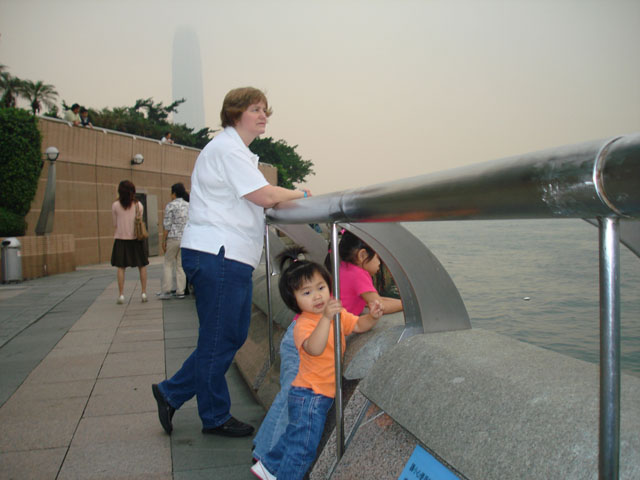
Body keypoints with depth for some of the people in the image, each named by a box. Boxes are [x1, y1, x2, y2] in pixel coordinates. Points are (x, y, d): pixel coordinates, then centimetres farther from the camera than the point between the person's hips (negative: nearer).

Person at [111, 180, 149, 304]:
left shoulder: (115, 205, -5)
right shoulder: (138, 205, -2)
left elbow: (115, 224, 2)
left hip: (121, 239, -1)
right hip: (136, 238, 1)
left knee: (121, 267, 4)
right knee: (142, 266, 10)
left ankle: (121, 295, 1)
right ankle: (144, 293, 7)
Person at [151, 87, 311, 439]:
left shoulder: (238, 151, 24)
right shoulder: (227, 148, -11)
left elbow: (251, 202, 21)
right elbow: (263, 195, -17)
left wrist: (283, 200, 7)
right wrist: (300, 194, -2)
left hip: (231, 257, 11)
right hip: (217, 255, -11)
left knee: (233, 335, 15)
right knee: (219, 340, 1)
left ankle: (172, 393, 24)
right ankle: (215, 418, 16)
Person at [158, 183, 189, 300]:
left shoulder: (170, 205, -6)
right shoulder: (189, 205, 9)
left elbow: (167, 225, -8)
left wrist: (164, 241, -2)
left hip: (173, 238, -4)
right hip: (186, 238, 4)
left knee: (168, 264, 5)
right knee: (181, 265, 9)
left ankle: (166, 291, 2)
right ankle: (180, 291, 8)